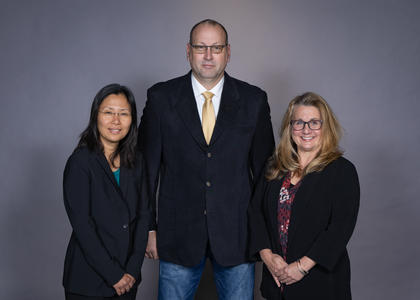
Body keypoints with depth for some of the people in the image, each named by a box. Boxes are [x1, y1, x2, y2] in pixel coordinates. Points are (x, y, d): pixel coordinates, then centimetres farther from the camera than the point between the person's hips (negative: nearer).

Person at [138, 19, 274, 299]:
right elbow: (148, 167, 1)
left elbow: (265, 167, 5)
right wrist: (149, 228, 0)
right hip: (179, 234, 0)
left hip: (236, 233, 1)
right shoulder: (161, 98, -1)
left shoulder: (254, 100, 1)